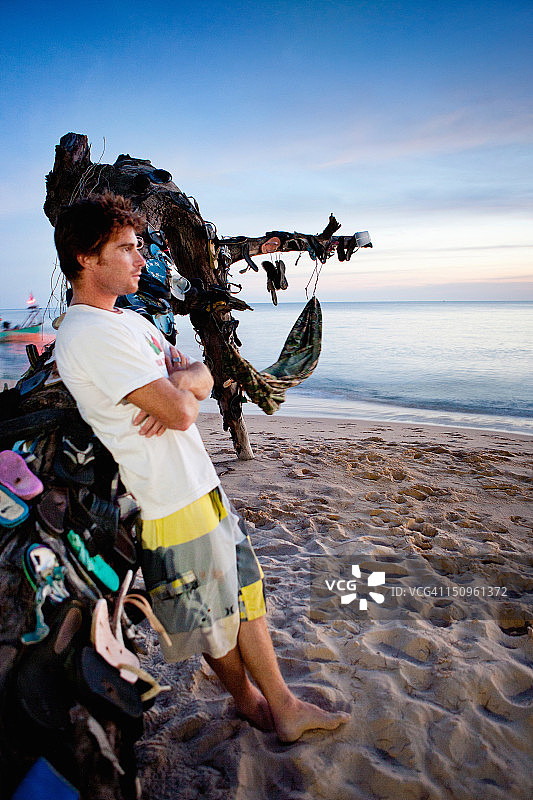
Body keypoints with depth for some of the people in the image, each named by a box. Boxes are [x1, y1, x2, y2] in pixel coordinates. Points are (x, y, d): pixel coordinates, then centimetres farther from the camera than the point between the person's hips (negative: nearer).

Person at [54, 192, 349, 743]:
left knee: (244, 595, 17)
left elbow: (202, 378, 9)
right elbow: (181, 412, -25)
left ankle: (281, 706, 35)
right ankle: (248, 700, 37)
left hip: (202, 484, 9)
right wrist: (182, 384, -3)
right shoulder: (91, 334, -20)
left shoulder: (130, 320, 12)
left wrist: (176, 387, -14)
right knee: (213, 618, 12)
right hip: (171, 505, -9)